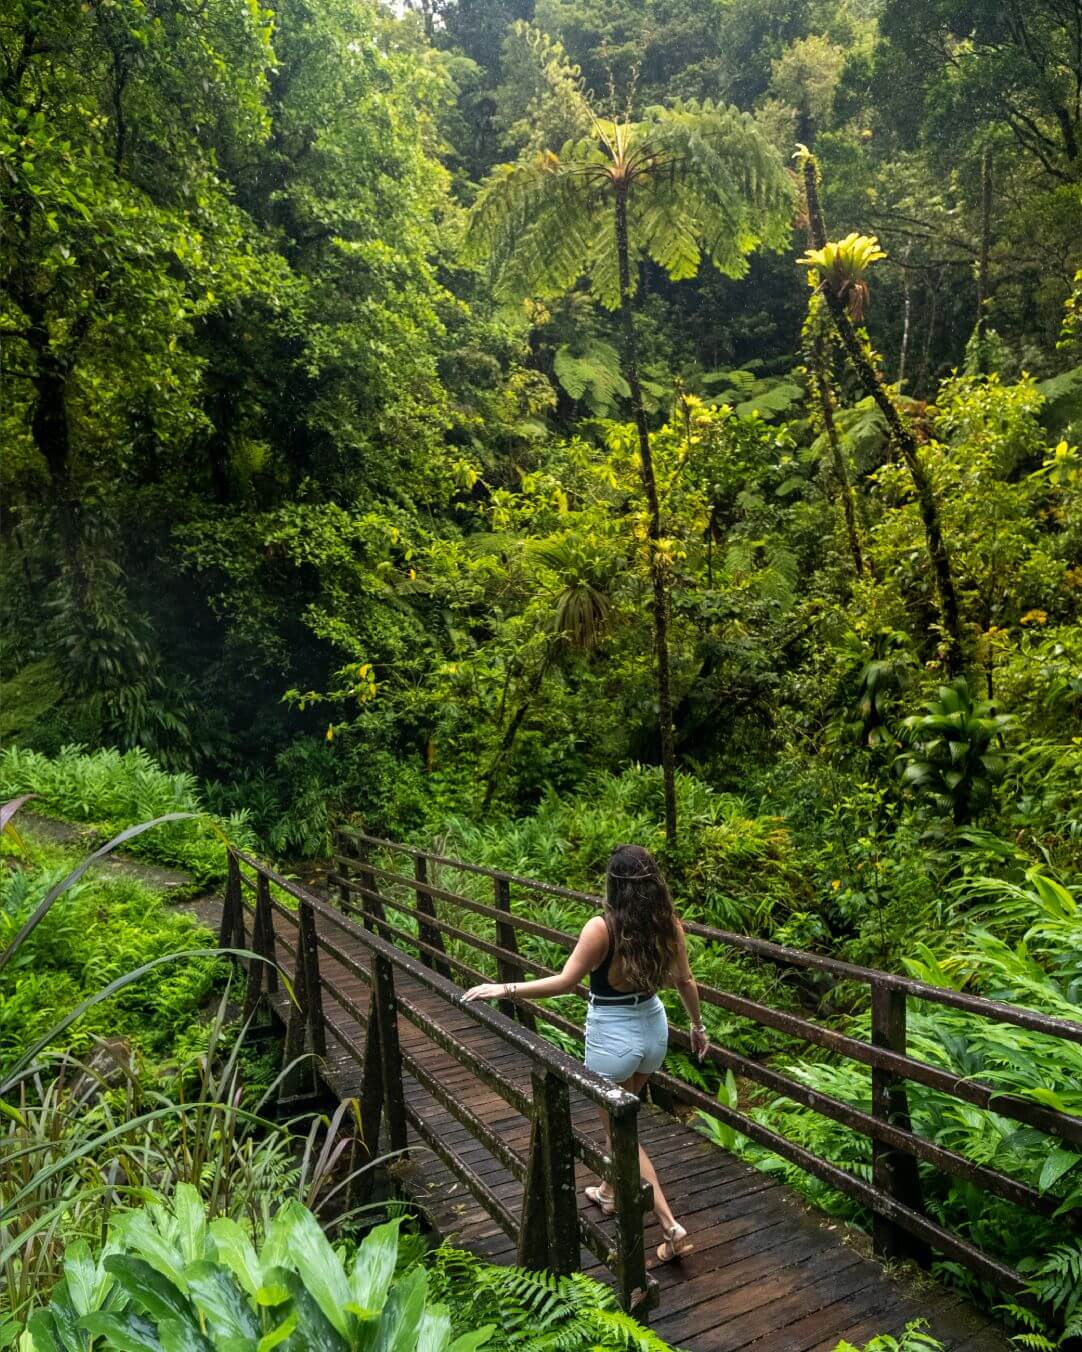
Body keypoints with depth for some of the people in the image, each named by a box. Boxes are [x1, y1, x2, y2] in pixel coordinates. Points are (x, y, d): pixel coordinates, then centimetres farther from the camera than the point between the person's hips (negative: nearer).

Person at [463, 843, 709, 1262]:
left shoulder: (602, 928, -26)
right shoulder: (668, 924, -10)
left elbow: (564, 982, -24)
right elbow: (685, 982, 1)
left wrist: (504, 989, -17)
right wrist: (698, 1026, 17)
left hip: (612, 1037, -6)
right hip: (653, 1030, 6)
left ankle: (671, 1227, 9)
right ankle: (611, 1193, 47)